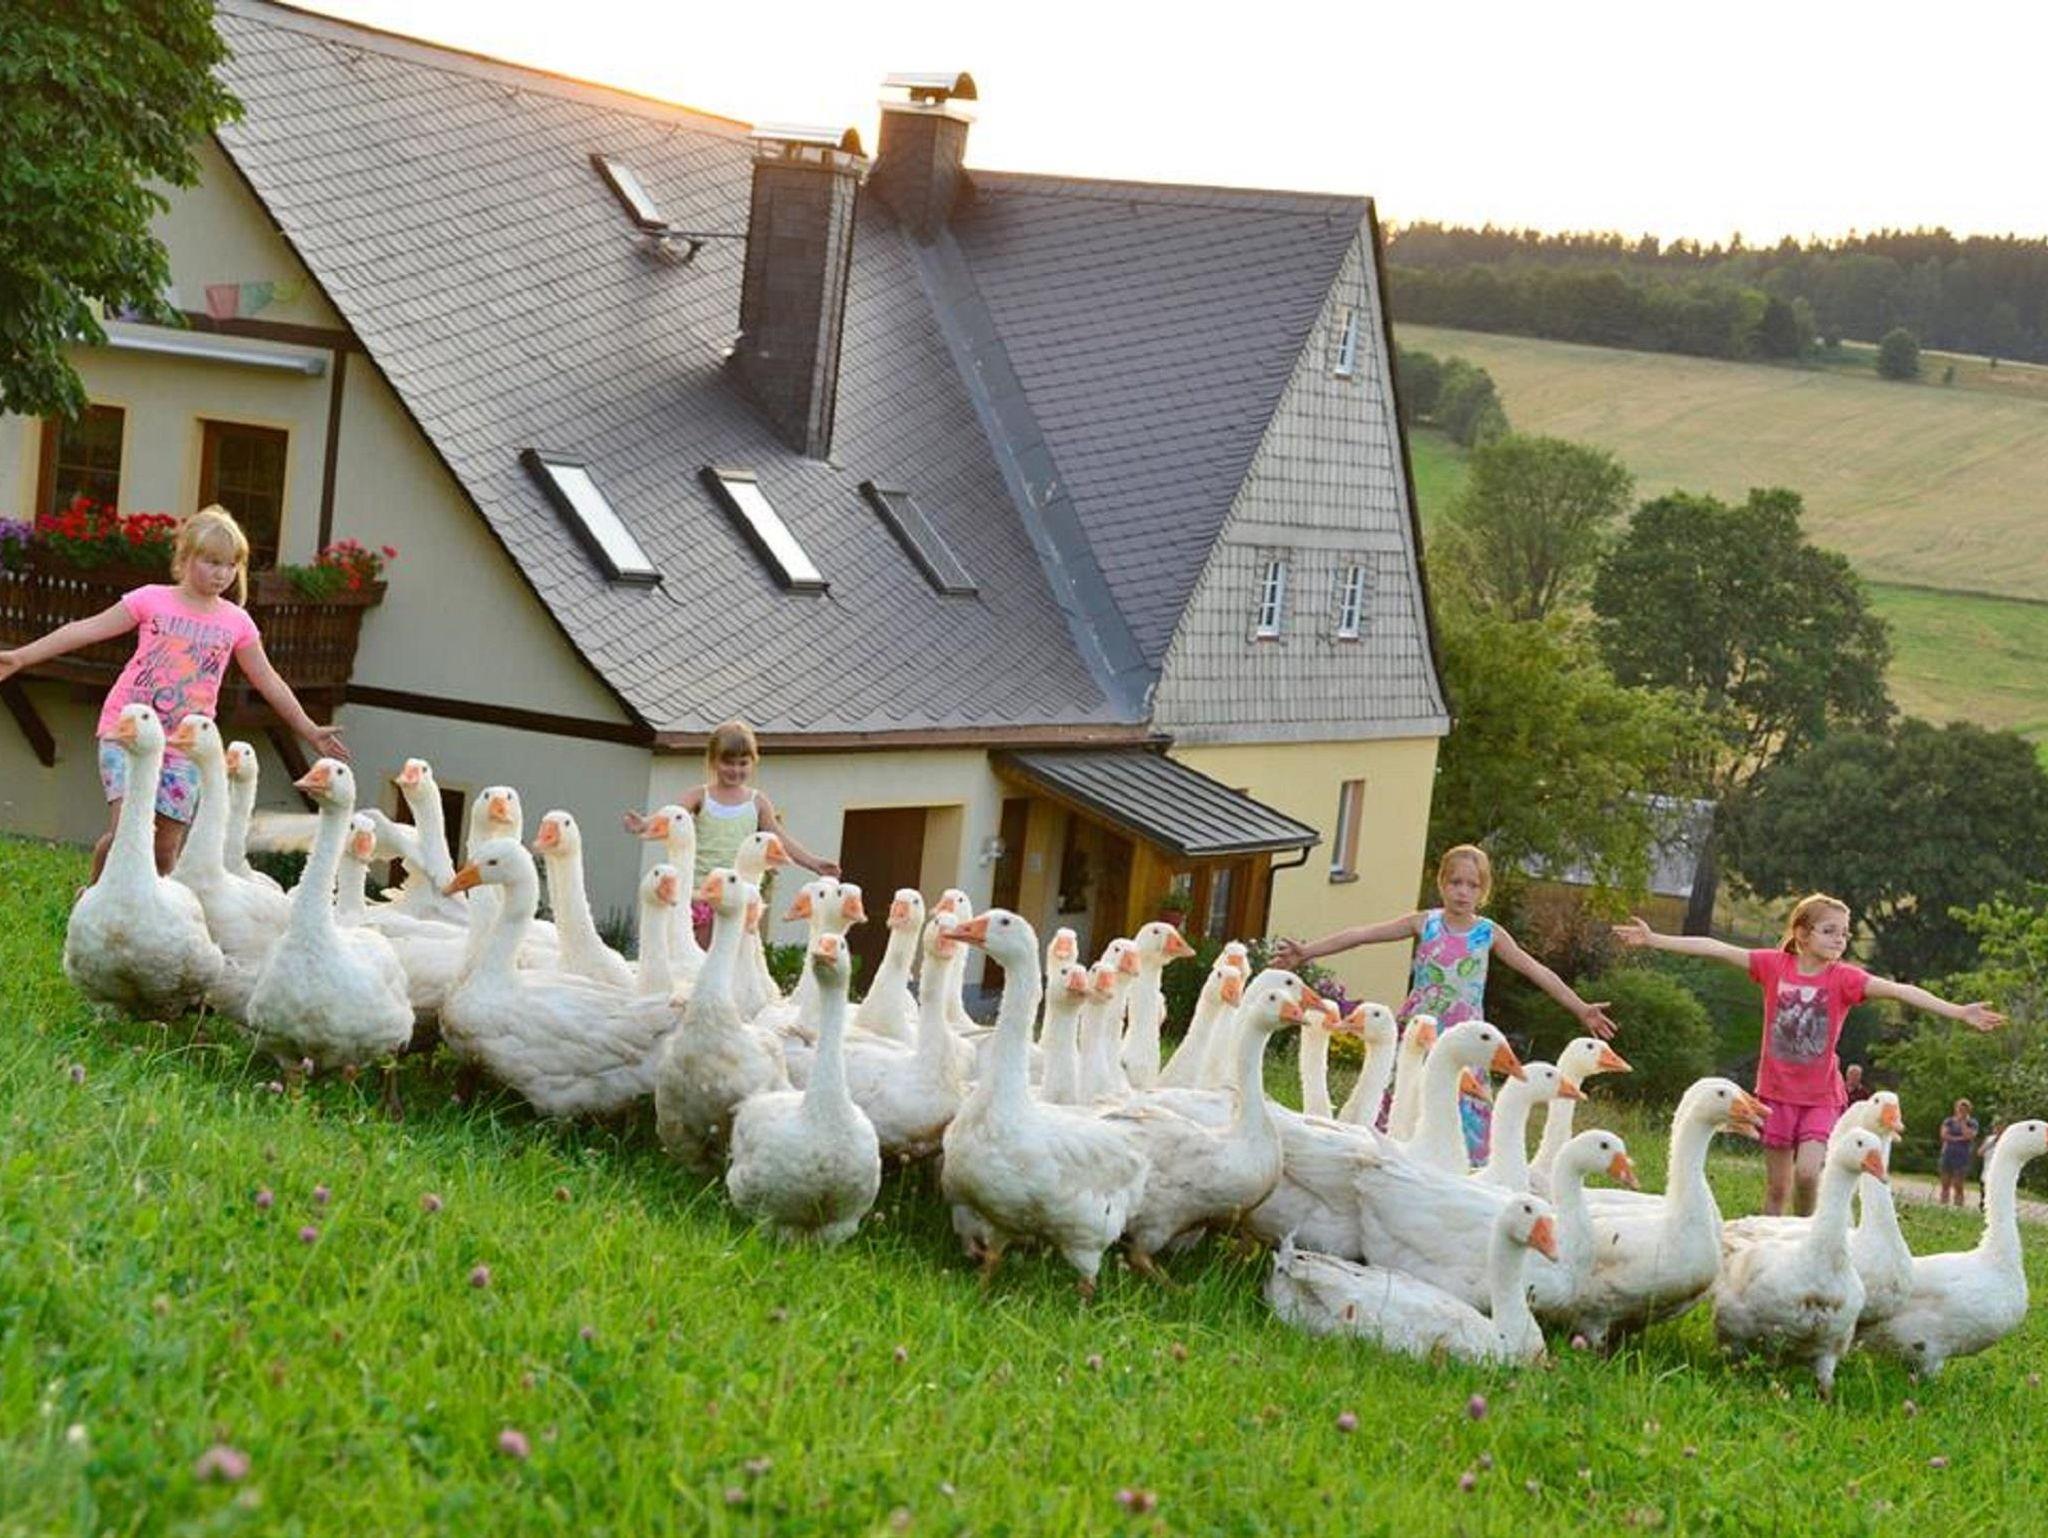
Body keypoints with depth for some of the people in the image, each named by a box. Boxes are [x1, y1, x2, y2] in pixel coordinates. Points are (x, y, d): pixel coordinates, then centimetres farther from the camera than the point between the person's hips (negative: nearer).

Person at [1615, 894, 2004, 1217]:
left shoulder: (1844, 978, -7)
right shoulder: (1775, 965, -3)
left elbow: (1897, 990, -19)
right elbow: (1715, 949, -3)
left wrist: (1957, 1011, -28)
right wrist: (1655, 940, -3)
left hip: (1821, 1096, -1)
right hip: (1777, 1090, 1)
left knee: (1807, 1173, -17)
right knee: (1777, 1186, 7)